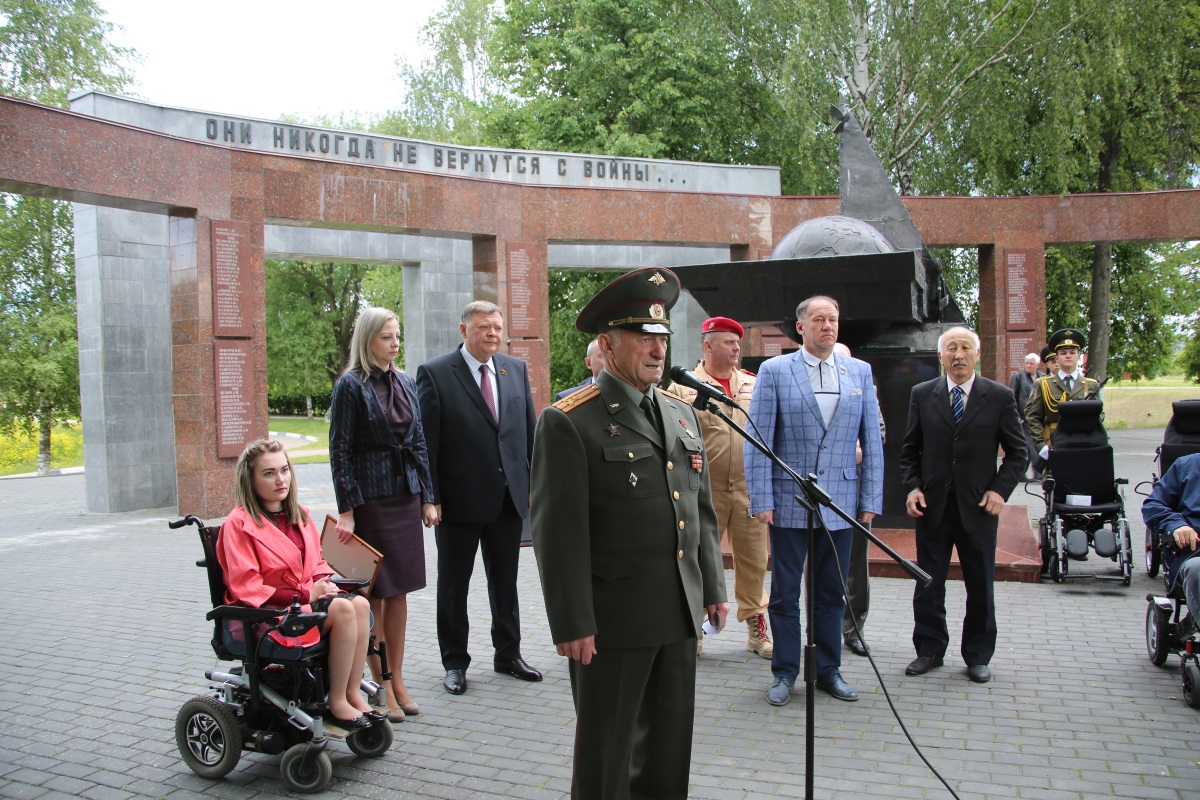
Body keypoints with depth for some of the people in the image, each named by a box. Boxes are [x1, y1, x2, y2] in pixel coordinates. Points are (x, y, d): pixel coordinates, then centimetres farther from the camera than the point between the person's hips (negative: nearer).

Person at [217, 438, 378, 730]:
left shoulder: (299, 515, 13)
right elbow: (246, 588, -14)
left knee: (360, 603, -23)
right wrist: (303, 595, -18)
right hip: (268, 613, -7)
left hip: (308, 596, 7)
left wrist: (323, 583, -3)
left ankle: (353, 694, -20)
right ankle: (337, 704, -20)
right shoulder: (239, 523, -9)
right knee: (342, 609, -29)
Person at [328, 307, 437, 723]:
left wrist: (427, 497, 10)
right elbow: (339, 450, -9)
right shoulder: (351, 385, -6)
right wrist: (346, 510, -14)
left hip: (406, 496, 6)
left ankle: (397, 679, 21)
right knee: (374, 593, 1)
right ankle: (381, 686, 10)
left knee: (399, 591, 11)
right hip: (370, 498, -6)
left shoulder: (405, 383, 11)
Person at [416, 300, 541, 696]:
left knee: (505, 581, 16)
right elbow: (427, 442, -9)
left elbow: (529, 430, 10)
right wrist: (430, 497, -12)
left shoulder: (516, 369, 7)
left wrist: (534, 483, 5)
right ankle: (455, 662, 24)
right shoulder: (434, 374, -7)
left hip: (509, 496, 4)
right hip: (459, 499, -4)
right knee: (453, 585, 10)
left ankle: (508, 654, 31)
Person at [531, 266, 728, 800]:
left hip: (680, 615, 7)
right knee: (605, 757, 8)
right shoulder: (569, 422, -11)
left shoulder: (682, 414, 12)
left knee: (669, 753, 18)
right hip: (613, 620, -6)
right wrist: (572, 624, -17)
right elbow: (558, 531, -14)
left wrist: (713, 587, 15)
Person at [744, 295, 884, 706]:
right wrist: (761, 500, -9)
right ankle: (784, 673, 20)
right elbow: (759, 440, -4)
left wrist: (870, 500, 3)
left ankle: (828, 669, 26)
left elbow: (872, 441, 9)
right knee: (785, 594, 7)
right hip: (788, 502, -2)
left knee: (832, 593, 12)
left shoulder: (860, 372, 8)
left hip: (841, 502, 3)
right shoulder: (774, 371, -1)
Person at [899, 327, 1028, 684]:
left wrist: (1000, 490, -8)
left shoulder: (1000, 397, 0)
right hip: (932, 505, 1)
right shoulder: (922, 395, 5)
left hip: (978, 507, -1)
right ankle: (929, 650, 21)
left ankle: (978, 655, 23)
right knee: (928, 584, 7)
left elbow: (1018, 452, 4)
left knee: (981, 587, 8)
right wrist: (913, 487, -4)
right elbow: (909, 450, 10)